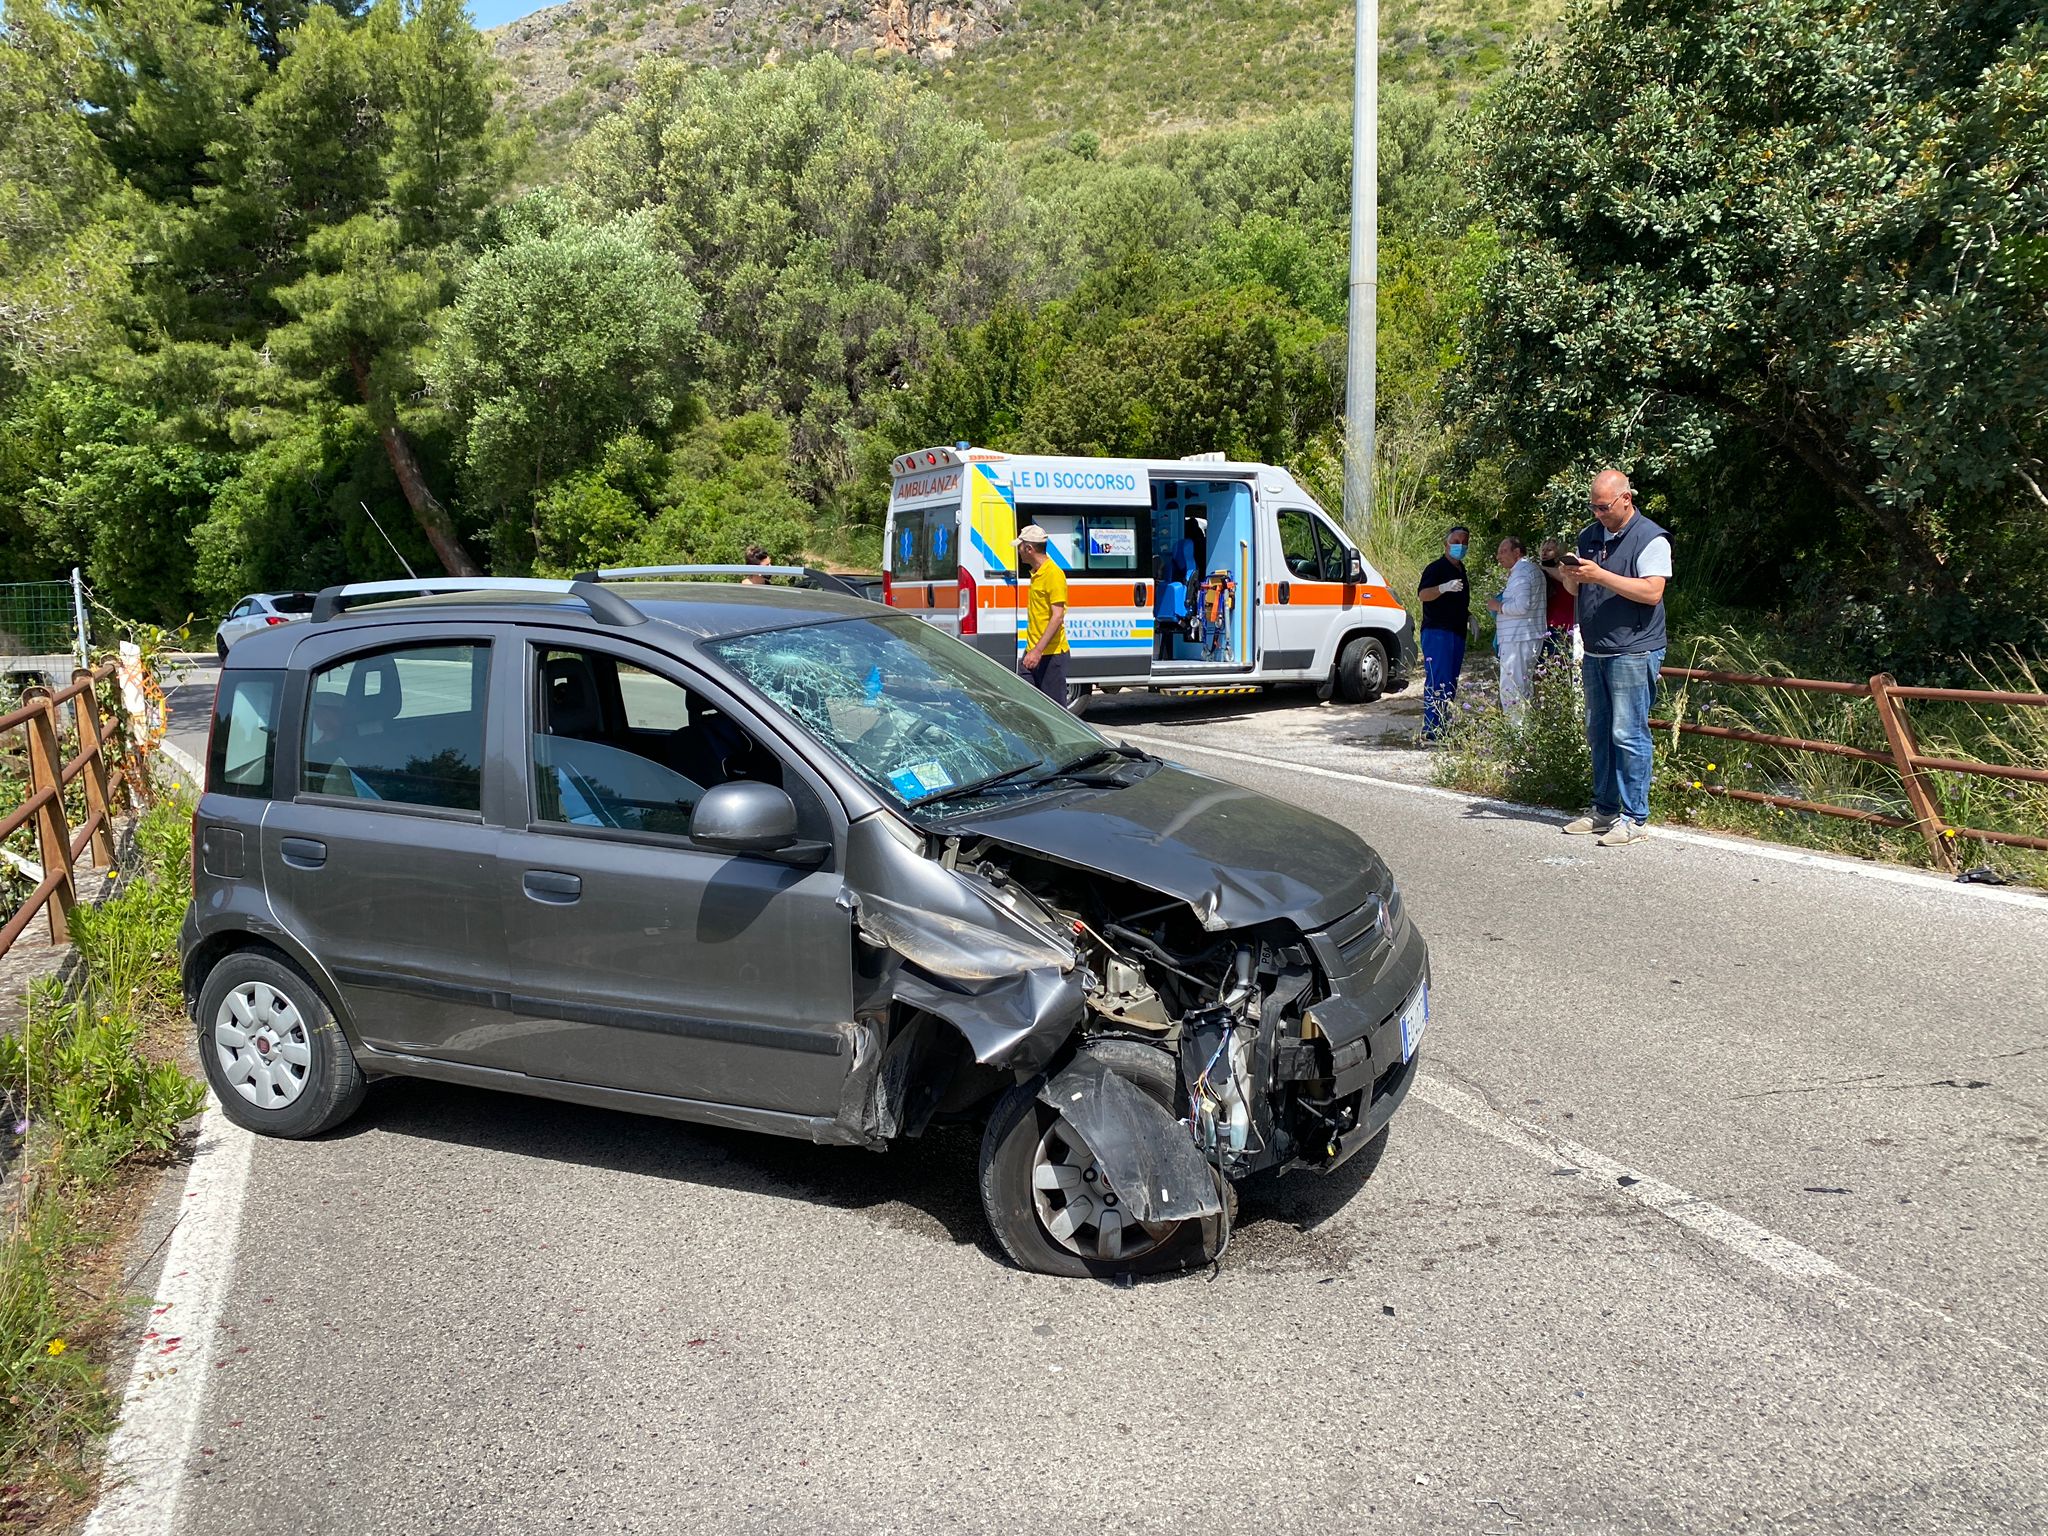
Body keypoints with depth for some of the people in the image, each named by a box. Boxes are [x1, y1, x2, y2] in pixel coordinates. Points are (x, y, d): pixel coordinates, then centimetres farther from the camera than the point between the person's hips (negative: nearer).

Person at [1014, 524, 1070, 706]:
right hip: (1033, 652, 9)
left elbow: (1058, 617, -21)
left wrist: (1038, 650, -27)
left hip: (1051, 653, -9)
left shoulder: (1053, 574, -14)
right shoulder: (1035, 573, 15)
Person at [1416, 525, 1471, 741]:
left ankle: (1444, 727, 12)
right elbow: (1423, 594, -23)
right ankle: (1431, 729, -13)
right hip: (1437, 632, -9)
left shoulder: (1461, 570, 21)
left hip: (1457, 632, 9)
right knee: (1438, 681, -13)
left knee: (1451, 682, 8)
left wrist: (1469, 616, 19)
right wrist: (1445, 587, -38)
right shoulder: (1436, 568, -6)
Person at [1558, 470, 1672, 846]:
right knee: (1598, 733, 11)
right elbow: (1576, 591, 21)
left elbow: (1652, 591, -19)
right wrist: (1572, 575, -3)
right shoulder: (1590, 536, 15)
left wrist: (1600, 575, -23)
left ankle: (1634, 819, -2)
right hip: (1595, 652, 8)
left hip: (1632, 653, -8)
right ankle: (1604, 810, 20)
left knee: (1628, 735, -7)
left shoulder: (1650, 539, -8)